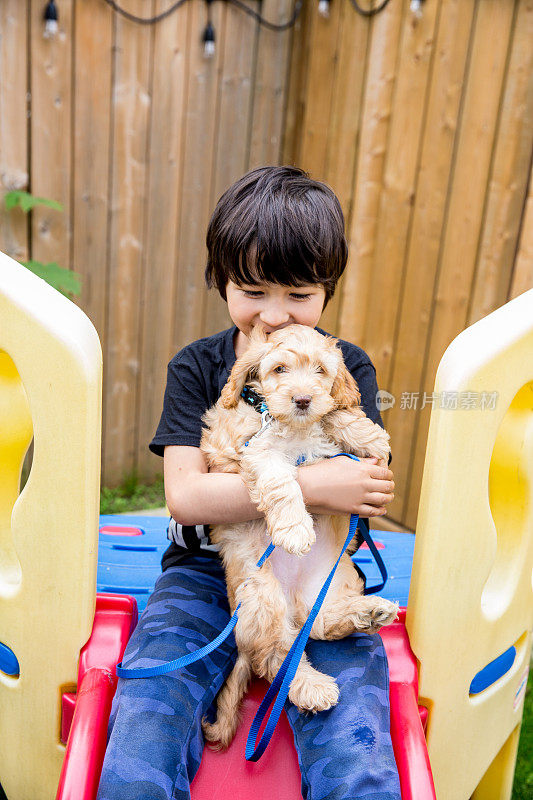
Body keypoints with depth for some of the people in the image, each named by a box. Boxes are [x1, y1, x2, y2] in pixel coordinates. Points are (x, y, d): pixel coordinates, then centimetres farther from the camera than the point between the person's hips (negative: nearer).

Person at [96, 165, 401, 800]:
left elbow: (359, 494, -7)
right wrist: (307, 484, -19)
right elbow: (185, 497, -9)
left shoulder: (348, 368, 4)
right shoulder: (197, 367, 3)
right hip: (205, 573, 1)